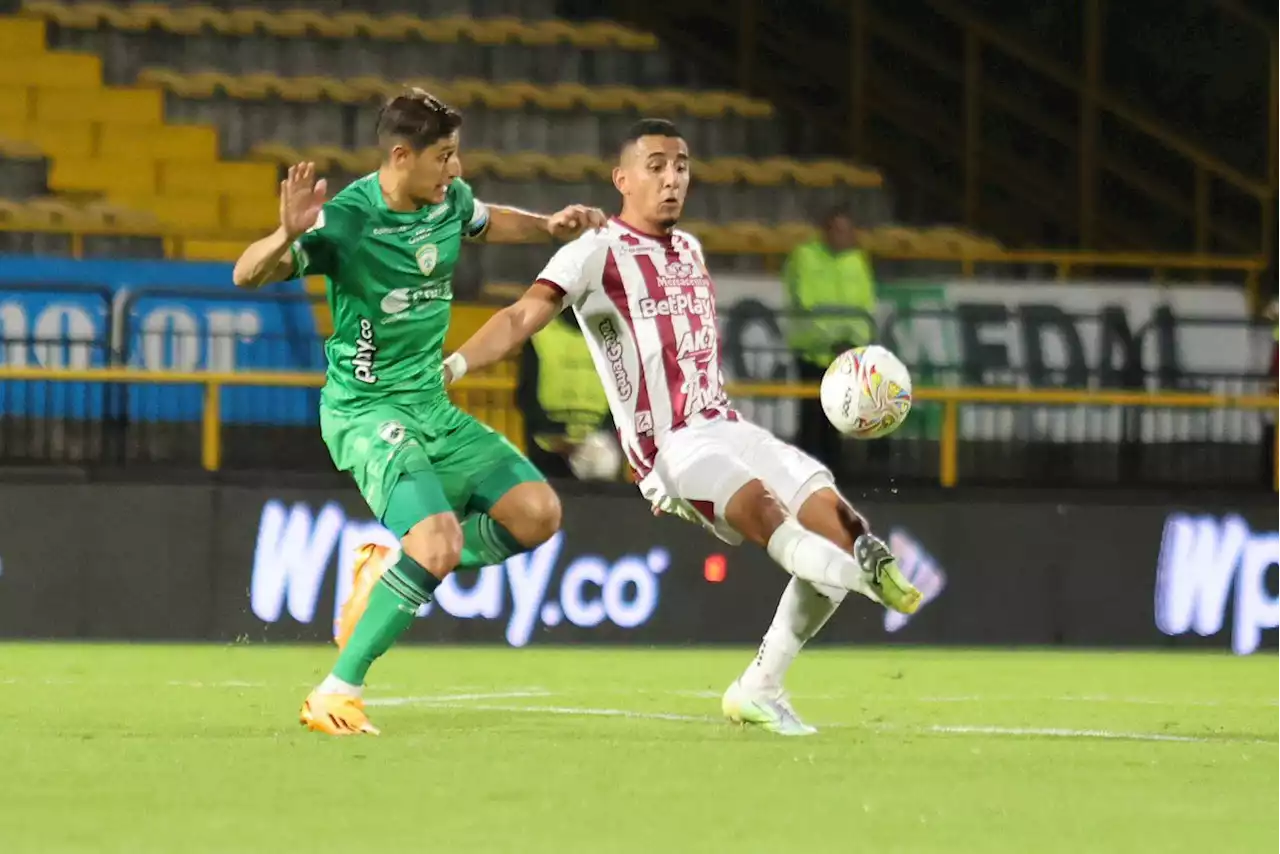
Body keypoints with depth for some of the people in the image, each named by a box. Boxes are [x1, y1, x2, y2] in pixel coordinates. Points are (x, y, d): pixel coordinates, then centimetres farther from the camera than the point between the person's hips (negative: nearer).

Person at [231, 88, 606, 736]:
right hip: (366, 410, -8)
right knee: (441, 542, -26)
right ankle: (335, 695, -16)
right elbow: (248, 275, -27)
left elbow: (486, 221, 28)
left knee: (537, 514, -3)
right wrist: (288, 236, -47)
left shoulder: (449, 200, 2)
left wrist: (551, 227, 14)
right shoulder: (346, 219, -20)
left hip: (433, 407, 8)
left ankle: (386, 568, 14)